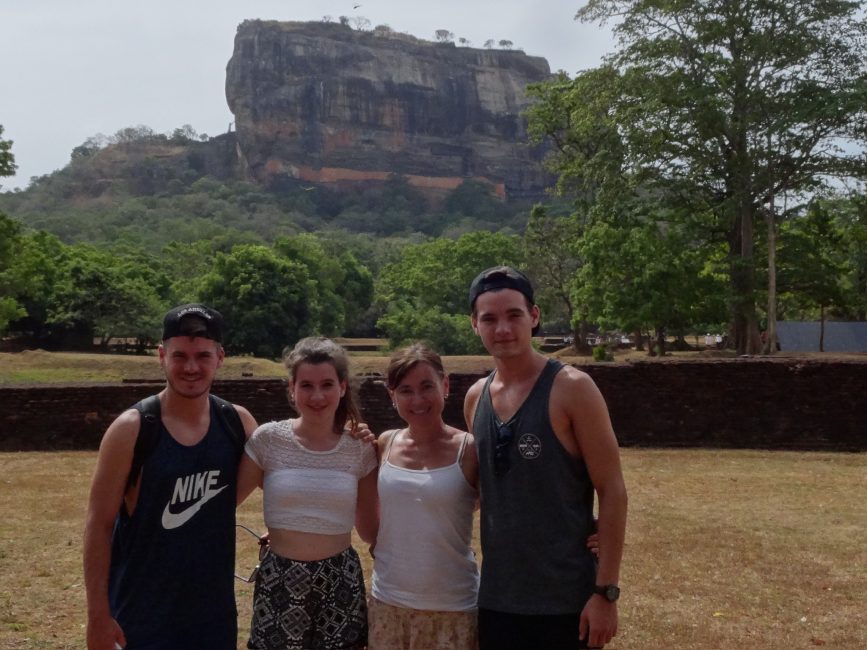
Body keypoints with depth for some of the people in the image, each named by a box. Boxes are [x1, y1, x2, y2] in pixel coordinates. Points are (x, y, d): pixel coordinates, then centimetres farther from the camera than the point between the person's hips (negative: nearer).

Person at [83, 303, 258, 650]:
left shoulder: (238, 422, -4)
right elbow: (99, 524, -10)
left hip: (215, 609, 4)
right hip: (142, 614, -3)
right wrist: (98, 614, -10)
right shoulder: (131, 430, -14)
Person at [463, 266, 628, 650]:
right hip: (496, 599, 5)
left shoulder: (571, 389, -11)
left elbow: (612, 490, -12)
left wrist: (606, 591, -14)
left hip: (565, 601, -5)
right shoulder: (475, 397, 4)